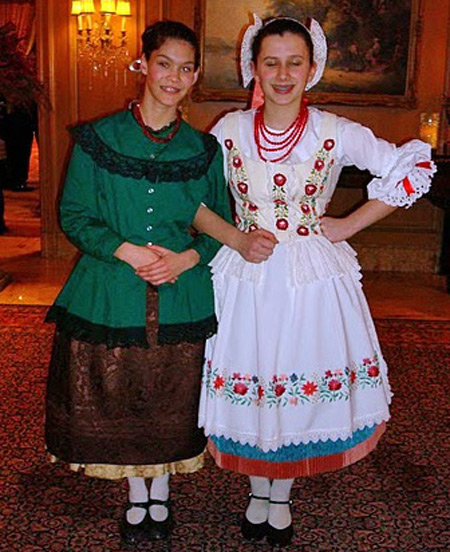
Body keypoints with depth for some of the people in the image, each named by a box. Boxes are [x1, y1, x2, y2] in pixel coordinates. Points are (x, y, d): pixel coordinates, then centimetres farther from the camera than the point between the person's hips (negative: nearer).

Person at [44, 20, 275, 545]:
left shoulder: (204, 149, 3)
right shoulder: (98, 138, -3)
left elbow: (219, 224, 7)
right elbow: (73, 214, -3)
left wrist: (186, 258, -12)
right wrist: (126, 250, -16)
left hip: (182, 296, 1)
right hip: (111, 292, -1)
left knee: (172, 400, 12)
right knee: (117, 397, 11)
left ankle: (161, 494, 37)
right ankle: (136, 495, 36)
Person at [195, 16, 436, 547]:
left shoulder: (337, 133, -6)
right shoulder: (229, 129, 0)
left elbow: (414, 166, -2)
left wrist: (350, 224, -5)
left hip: (313, 277, -1)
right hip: (245, 277, 1)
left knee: (302, 382, 8)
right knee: (247, 381, 8)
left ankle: (282, 495, 33)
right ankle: (258, 491, 34)